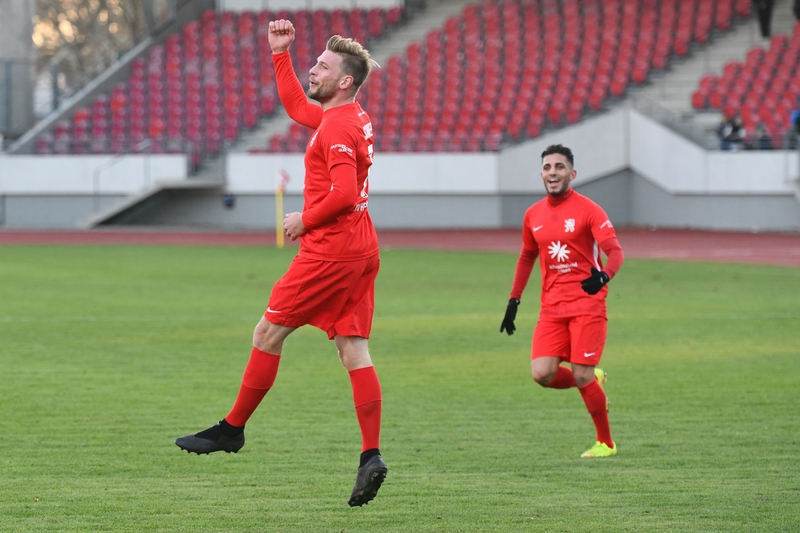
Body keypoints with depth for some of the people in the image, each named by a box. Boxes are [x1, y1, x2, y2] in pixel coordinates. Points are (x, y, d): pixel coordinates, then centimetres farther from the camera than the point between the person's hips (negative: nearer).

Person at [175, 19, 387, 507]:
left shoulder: (338, 127, -15)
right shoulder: (352, 119, 15)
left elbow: (343, 193, -25)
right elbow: (296, 106, 33)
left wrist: (305, 220, -11)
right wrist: (280, 54, 29)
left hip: (330, 249, -9)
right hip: (361, 250, 10)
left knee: (269, 333, 1)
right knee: (354, 349, 4)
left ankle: (232, 429, 10)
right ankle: (371, 456, -4)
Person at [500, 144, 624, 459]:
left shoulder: (587, 210, -6)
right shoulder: (533, 215, 10)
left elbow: (614, 250, -14)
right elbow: (527, 257, 24)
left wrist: (604, 276, -35)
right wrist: (514, 301, 19)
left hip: (587, 305, -5)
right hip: (552, 308, 5)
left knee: (582, 376, -9)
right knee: (542, 374, -11)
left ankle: (606, 443, 10)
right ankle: (593, 382, 20)